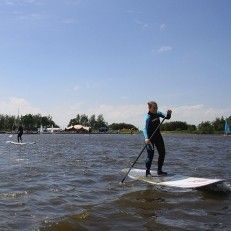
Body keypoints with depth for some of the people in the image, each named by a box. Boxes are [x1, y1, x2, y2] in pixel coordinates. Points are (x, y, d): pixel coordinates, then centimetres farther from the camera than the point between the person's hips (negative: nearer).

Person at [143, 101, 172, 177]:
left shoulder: (158, 113, 2)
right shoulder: (148, 117, -20)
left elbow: (167, 118, 9)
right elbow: (145, 128, -31)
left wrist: (168, 113, -15)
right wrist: (146, 138, -47)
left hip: (158, 136, 7)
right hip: (150, 137, -7)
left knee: (162, 153, 9)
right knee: (150, 155, -11)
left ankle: (159, 171, 21)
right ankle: (147, 172, 0)